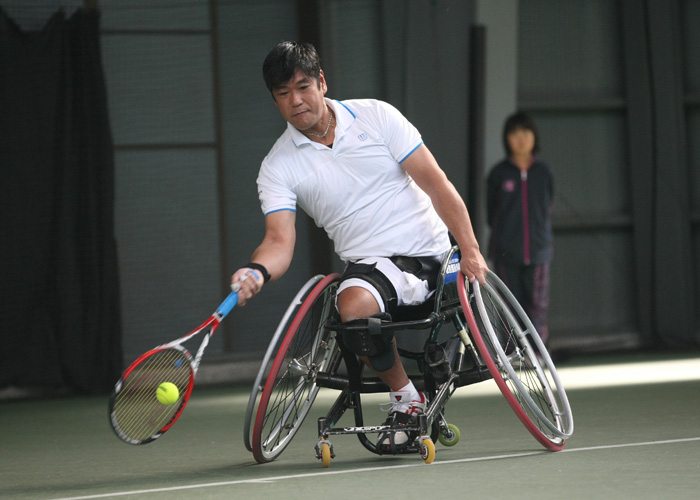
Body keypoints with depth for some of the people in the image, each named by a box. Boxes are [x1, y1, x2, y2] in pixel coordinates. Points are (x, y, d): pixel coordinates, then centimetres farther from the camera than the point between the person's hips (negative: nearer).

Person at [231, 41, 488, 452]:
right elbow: (280, 241, -8)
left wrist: (470, 249, -11)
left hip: (435, 249, 1)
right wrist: (257, 271, -32)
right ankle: (405, 398, -9)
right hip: (373, 262, -1)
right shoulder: (278, 167, 2)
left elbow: (435, 183, -1)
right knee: (354, 307, -33)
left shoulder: (375, 116, 1)